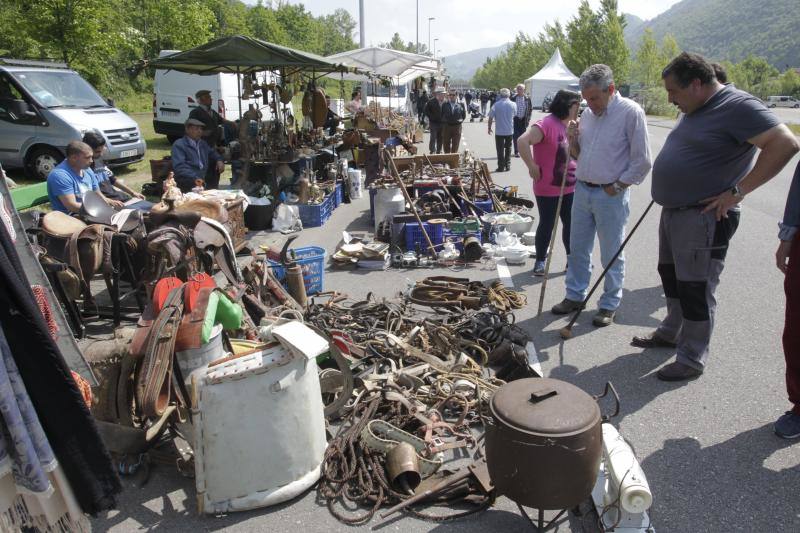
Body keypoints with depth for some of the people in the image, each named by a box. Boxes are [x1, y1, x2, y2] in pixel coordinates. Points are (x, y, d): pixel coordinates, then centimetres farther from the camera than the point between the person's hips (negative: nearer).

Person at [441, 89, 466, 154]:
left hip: (457, 127, -1)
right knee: (446, 146, 6)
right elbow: (441, 115, 10)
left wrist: (460, 120, 2)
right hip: (446, 127, 1)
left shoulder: (460, 105, 3)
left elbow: (464, 115, 12)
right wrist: (444, 122, 3)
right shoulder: (444, 105, 4)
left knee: (455, 146, 3)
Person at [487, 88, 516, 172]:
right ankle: (507, 166, 19)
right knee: (508, 149, 16)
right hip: (510, 131, 3)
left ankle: (501, 167, 6)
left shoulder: (496, 105, -11)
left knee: (500, 150, 5)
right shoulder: (513, 105, -3)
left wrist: (489, 128, 1)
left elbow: (490, 118, -10)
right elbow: (514, 115, 10)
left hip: (499, 131, -3)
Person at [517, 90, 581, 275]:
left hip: (570, 187, 8)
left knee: (571, 224, 15)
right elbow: (522, 141, -31)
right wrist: (532, 167, -24)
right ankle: (540, 261, 20)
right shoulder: (547, 124, -18)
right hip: (548, 189, -7)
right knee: (547, 225, 5)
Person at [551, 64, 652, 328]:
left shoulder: (630, 112, -11)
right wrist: (573, 140, -2)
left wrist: (616, 187, -12)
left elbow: (642, 161, -11)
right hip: (582, 190, 6)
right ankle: (575, 295, 28)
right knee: (577, 249, 14)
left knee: (612, 256, 6)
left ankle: (609, 305, 19)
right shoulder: (588, 113, 9)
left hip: (610, 195, -6)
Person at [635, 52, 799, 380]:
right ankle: (671, 333, 38)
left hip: (704, 219, -9)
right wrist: (669, 191, 13)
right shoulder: (694, 110, 11)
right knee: (671, 276, 20)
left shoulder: (738, 106, -16)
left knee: (695, 289, -2)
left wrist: (738, 190, -23)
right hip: (673, 212, 9)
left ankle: (692, 359, 11)